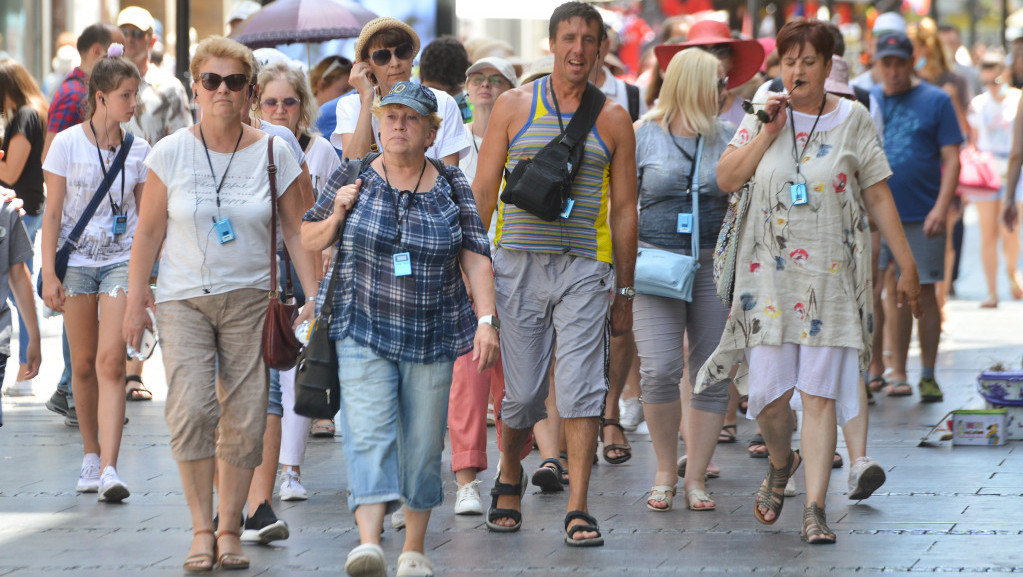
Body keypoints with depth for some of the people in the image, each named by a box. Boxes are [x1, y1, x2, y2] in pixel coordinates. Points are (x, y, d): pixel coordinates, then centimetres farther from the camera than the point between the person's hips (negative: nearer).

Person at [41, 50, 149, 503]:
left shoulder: (138, 151, 4)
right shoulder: (67, 144, -2)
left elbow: (145, 216, 11)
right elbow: (52, 214, -1)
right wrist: (49, 273, -7)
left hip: (121, 262, 0)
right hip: (77, 261, 0)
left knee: (111, 363, -12)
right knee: (84, 364, 7)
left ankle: (108, 469, -18)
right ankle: (91, 456, 23)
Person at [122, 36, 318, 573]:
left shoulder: (273, 154, 2)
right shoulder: (170, 153, 1)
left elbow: (298, 231, 6)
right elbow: (149, 232, 6)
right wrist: (136, 299, 4)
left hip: (251, 300, 1)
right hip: (184, 299, -1)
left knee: (244, 420, -1)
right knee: (191, 409, -15)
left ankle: (228, 530, 11)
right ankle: (201, 530, -5)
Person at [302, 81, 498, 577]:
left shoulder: (452, 187, 4)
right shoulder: (353, 179, 2)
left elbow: (476, 255, 2)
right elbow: (309, 240, 11)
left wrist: (486, 319, -8)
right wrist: (337, 216, -9)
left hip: (432, 336, 2)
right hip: (363, 333, -2)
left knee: (423, 445, 6)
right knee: (369, 433, -17)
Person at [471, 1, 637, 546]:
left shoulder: (612, 119, 8)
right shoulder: (514, 106, 6)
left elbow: (623, 208, 11)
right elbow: (482, 192, 6)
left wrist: (625, 291, 9)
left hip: (584, 267, 0)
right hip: (519, 263, 0)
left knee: (582, 389, -9)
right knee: (521, 393, 5)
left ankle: (578, 510, -7)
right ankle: (509, 478, 32)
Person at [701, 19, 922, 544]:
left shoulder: (853, 121, 3)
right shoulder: (762, 116, 8)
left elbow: (878, 196, 5)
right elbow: (726, 179, 1)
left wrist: (907, 265, 3)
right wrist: (767, 132, -9)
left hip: (832, 277, -1)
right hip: (769, 274, 1)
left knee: (821, 393, -6)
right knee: (769, 389, -2)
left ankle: (815, 510, -4)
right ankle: (781, 463, 30)